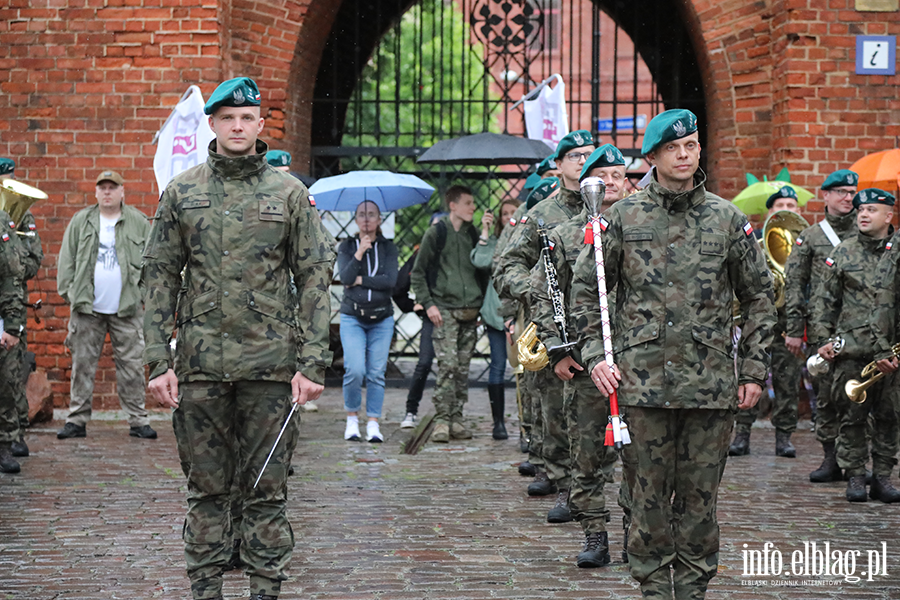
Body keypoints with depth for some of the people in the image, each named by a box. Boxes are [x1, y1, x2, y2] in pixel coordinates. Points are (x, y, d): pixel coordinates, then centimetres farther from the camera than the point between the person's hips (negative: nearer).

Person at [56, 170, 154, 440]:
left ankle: (138, 420, 6)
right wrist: (68, 291, 1)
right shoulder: (80, 221, 9)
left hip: (127, 307, -1)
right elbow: (66, 260, 10)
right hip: (87, 307, 1)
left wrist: (146, 295, -1)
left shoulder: (139, 222, 6)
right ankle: (77, 420, 9)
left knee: (131, 365, 1)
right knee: (83, 364, 3)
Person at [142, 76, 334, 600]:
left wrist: (311, 364, -6)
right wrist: (159, 360, -2)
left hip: (270, 365, -1)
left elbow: (315, 280, 2)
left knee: (268, 488, 3)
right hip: (200, 365, 1)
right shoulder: (182, 193, 7)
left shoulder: (289, 193, 4)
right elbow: (160, 277, 7)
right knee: (206, 488, 6)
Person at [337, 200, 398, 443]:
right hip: (352, 316, -1)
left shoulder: (388, 248, 6)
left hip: (382, 318, 1)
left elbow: (390, 281, -7)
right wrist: (359, 253, -18)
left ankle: (373, 424, 5)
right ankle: (352, 417, 5)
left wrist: (360, 280, -9)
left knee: (376, 373, -2)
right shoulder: (347, 246, 5)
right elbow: (345, 277, -9)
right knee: (355, 370, -14)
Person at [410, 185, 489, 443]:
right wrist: (428, 303, -7)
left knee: (463, 368, 4)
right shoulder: (436, 233, 0)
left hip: (470, 313, 5)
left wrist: (481, 304, 12)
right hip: (444, 309, -5)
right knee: (447, 364, -13)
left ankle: (457, 419, 9)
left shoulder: (474, 234, 14)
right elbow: (417, 273, 2)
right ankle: (442, 421, -11)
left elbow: (482, 271, 23)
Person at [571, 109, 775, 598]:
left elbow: (758, 296, 12)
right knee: (648, 493, 3)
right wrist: (595, 355, -2)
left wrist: (754, 370, 7)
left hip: (712, 384, 1)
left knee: (699, 494, 6)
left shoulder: (727, 219, 7)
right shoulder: (623, 218, 4)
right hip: (644, 381, -1)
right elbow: (585, 289, 9)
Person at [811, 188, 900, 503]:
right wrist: (823, 340, 3)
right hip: (851, 350, 0)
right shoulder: (843, 253, 7)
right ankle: (855, 477, 10)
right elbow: (825, 301, 11)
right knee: (852, 415, 2)